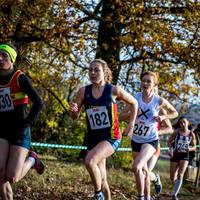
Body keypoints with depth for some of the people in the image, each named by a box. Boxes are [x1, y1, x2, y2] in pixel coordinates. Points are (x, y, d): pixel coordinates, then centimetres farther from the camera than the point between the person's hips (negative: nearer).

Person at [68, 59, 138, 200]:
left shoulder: (114, 90, -9)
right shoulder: (83, 91, -1)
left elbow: (134, 103, 8)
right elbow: (75, 117, 7)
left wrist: (131, 125, 3)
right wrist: (73, 111, -16)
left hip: (111, 136, -5)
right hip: (93, 138, 5)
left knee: (90, 161, -30)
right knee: (101, 179, 11)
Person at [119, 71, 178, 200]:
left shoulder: (159, 101, -15)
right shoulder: (135, 98, -9)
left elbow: (175, 113, 2)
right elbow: (121, 117, -6)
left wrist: (163, 117, -17)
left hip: (151, 140, -4)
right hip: (136, 140, 4)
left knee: (137, 167, -26)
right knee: (144, 171, 20)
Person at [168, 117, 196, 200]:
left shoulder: (191, 134, -4)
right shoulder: (176, 131, -8)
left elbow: (194, 147, 6)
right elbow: (169, 142, -1)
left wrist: (189, 149, -17)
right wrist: (171, 149, -20)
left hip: (184, 156, -1)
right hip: (175, 155, 1)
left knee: (180, 175, -21)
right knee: (172, 178, 4)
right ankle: (178, 183, 42)